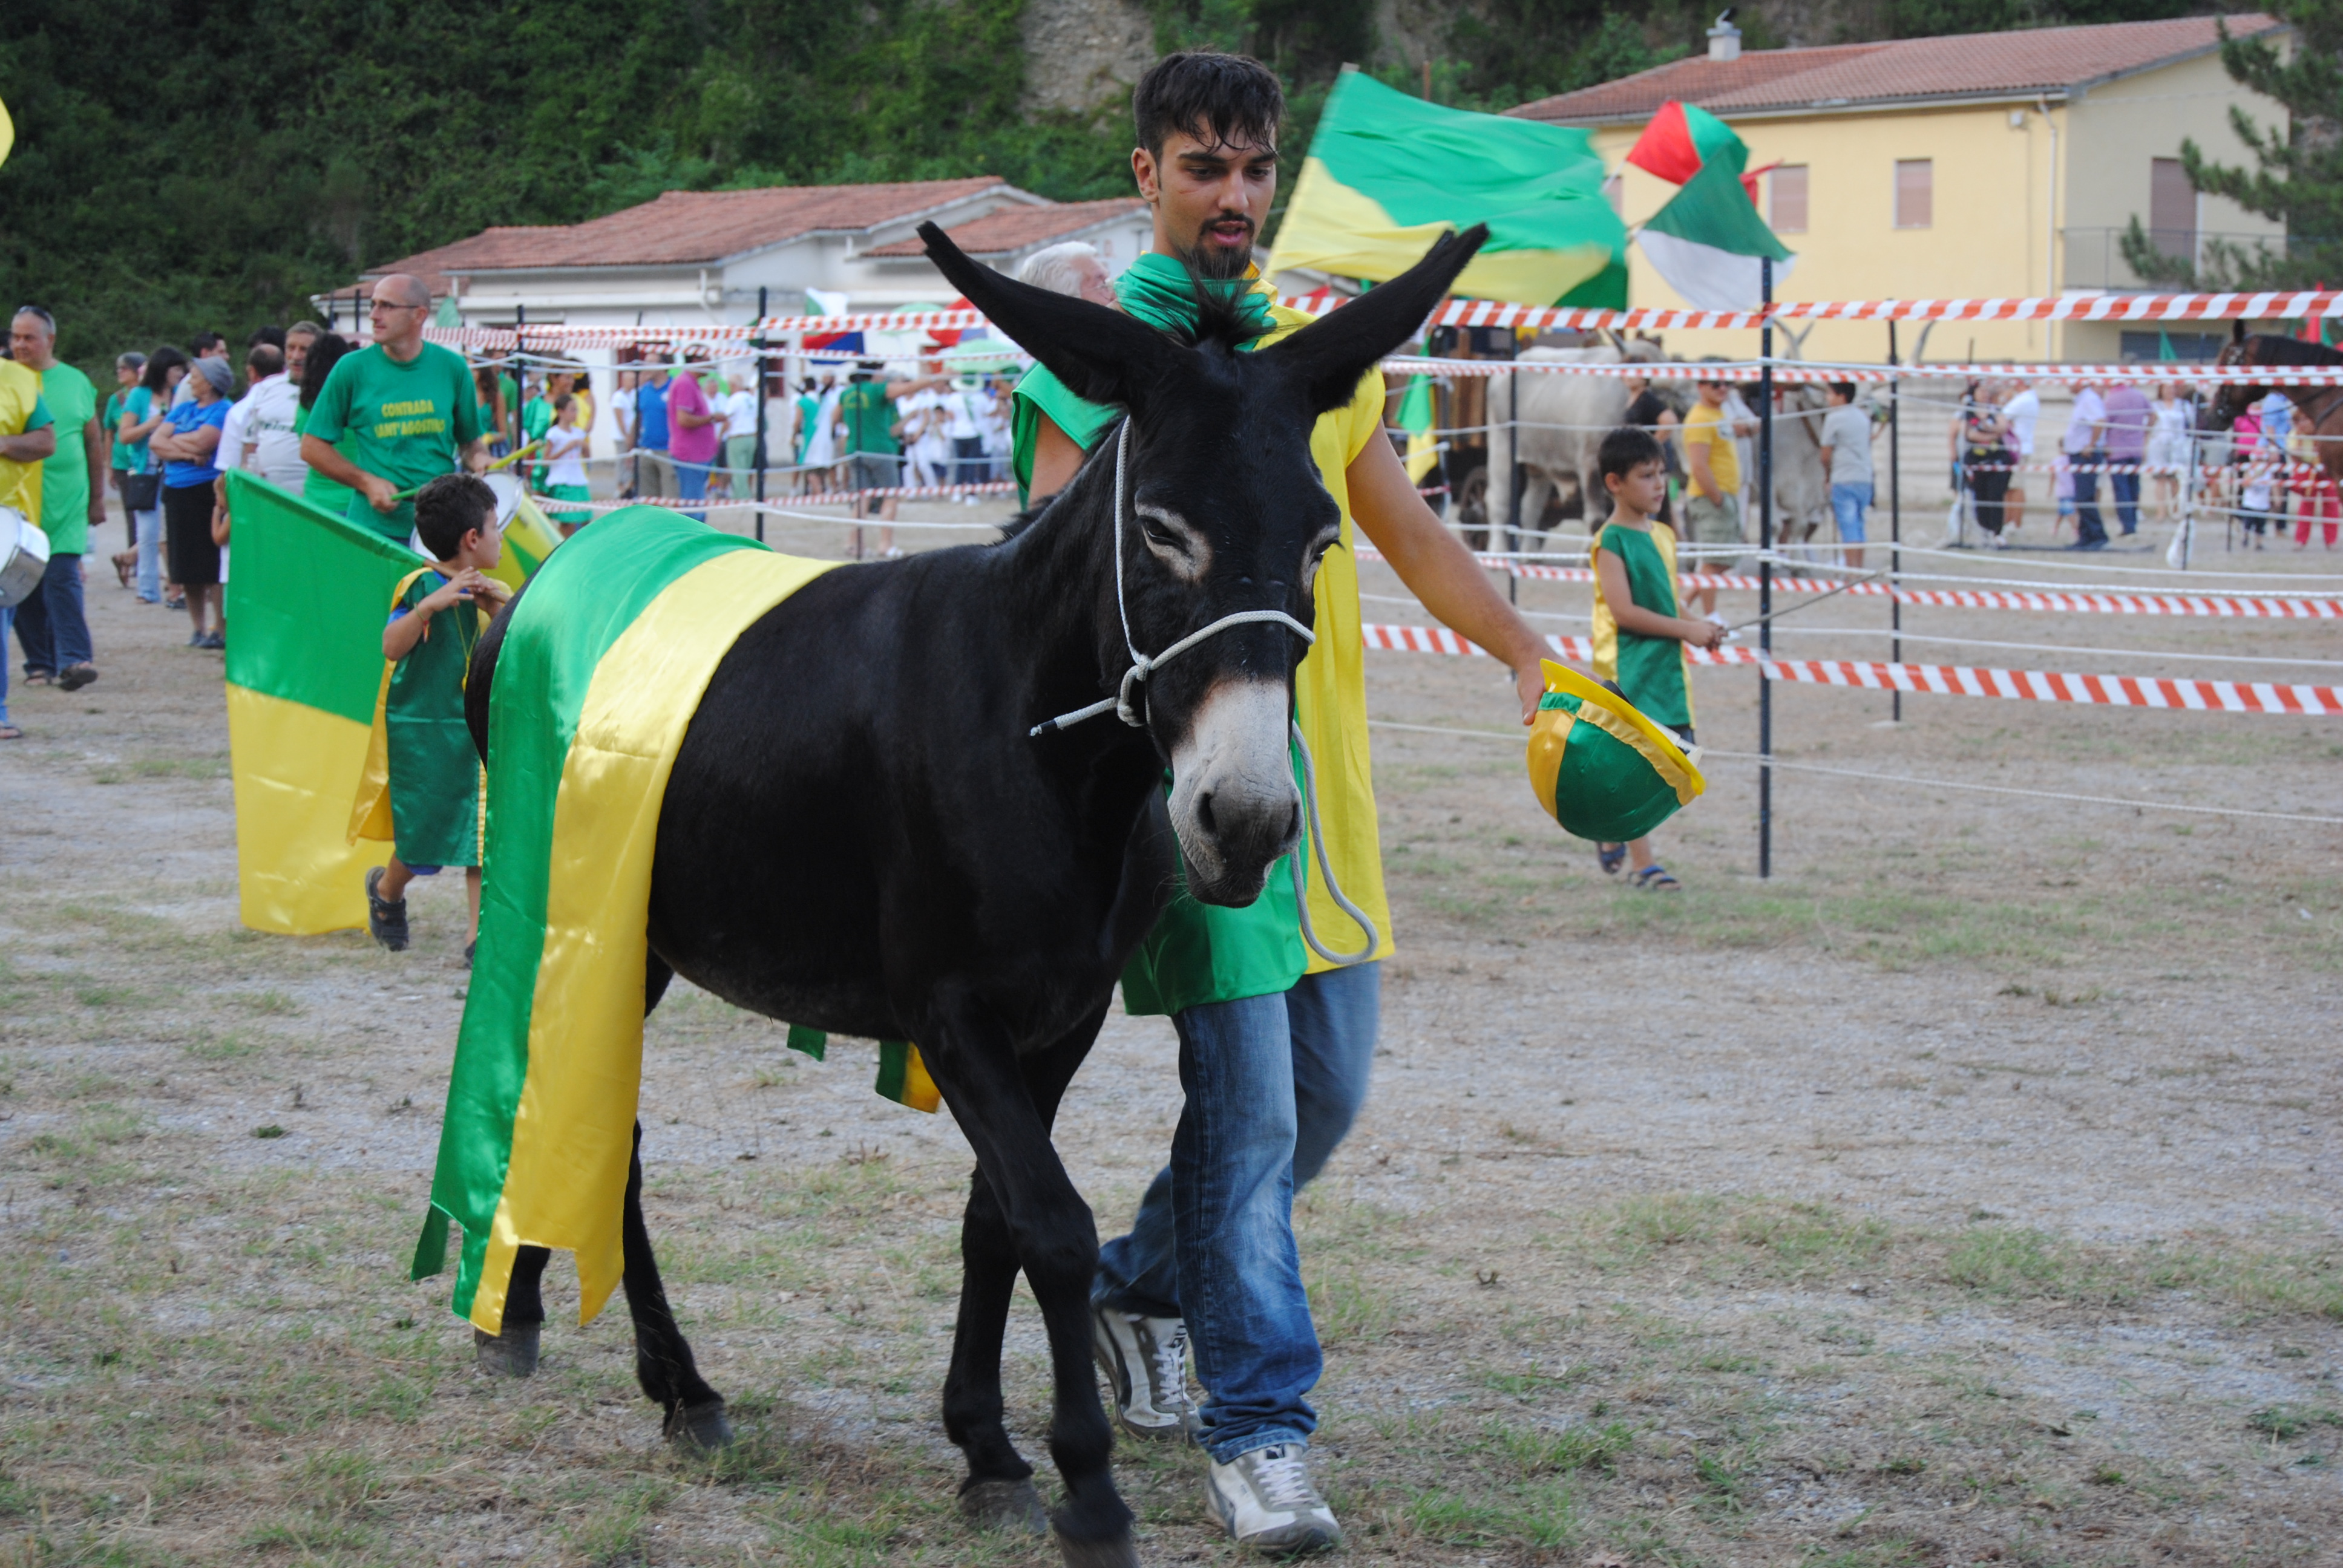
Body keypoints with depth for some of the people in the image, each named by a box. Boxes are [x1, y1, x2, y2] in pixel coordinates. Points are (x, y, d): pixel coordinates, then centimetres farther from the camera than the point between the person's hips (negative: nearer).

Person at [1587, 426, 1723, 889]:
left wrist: (1699, 627, 2)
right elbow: (1623, 611, -18)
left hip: (1667, 664, 8)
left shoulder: (1663, 534, 12)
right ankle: (1642, 865, 3)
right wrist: (1686, 629, -17)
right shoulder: (1611, 541, -11)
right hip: (1626, 665, -8)